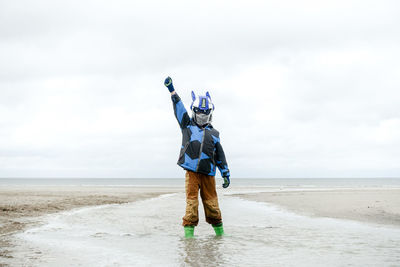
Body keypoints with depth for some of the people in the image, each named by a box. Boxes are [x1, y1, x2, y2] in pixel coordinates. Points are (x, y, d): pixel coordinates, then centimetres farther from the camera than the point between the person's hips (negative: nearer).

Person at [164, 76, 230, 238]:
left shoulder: (213, 134, 18)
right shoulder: (187, 125, 14)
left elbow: (220, 156, 19)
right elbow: (179, 108, 6)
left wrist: (225, 174, 15)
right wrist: (171, 90, -2)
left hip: (208, 173, 2)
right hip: (191, 171, -1)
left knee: (211, 202, 3)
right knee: (191, 201, -7)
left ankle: (219, 231, 16)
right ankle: (189, 231, -3)